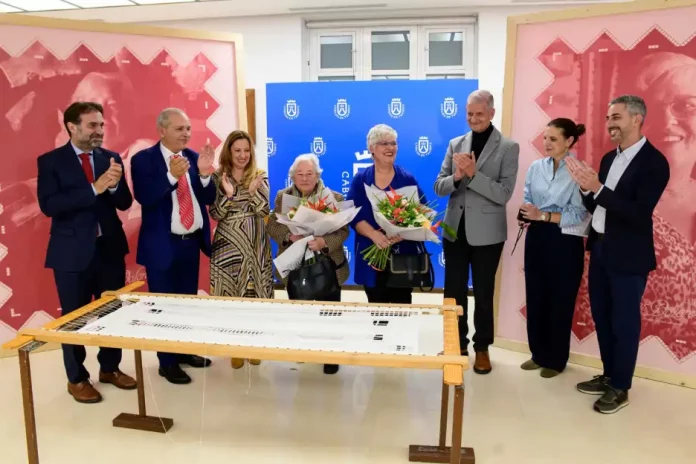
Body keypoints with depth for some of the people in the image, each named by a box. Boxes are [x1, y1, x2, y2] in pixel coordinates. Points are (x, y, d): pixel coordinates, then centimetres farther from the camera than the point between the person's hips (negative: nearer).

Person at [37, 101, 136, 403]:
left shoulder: (111, 159, 5)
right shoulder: (50, 161, -5)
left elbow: (124, 203, 0)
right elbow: (48, 205, -18)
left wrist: (114, 185, -21)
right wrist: (94, 188, -25)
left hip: (110, 247, 4)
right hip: (72, 251, -3)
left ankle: (110, 368, 31)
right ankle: (76, 378, 25)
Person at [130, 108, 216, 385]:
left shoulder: (194, 157, 4)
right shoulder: (143, 159, -9)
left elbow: (208, 199, 1)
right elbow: (144, 198, -22)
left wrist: (205, 174, -17)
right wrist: (171, 175, -32)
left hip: (192, 241, 5)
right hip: (162, 244, -5)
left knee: (188, 301, 17)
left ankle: (185, 351, 34)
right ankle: (167, 362, 20)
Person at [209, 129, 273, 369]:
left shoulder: (260, 177, 2)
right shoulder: (217, 177, 0)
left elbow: (264, 212, -6)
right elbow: (215, 215, -6)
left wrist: (253, 192, -22)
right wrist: (228, 194, -20)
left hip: (255, 245, 1)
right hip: (227, 245, -1)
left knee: (254, 293, 6)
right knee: (230, 295, 3)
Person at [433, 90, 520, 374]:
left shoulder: (508, 147, -6)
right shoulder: (455, 144, 5)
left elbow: (504, 194, -15)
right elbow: (439, 187, 2)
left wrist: (473, 173, -24)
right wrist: (456, 176, -18)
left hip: (486, 233, -4)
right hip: (455, 229, 4)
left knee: (483, 294, 10)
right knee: (453, 292, 13)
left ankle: (482, 348, 27)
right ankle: (457, 344, 30)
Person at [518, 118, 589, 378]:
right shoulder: (535, 167, 5)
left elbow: (579, 215, -13)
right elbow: (528, 202, 9)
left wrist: (543, 215, -21)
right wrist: (526, 215, -13)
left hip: (564, 242, -5)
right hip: (537, 238, 5)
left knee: (560, 301, 8)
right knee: (535, 297, 12)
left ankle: (555, 359, 24)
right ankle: (539, 354, 29)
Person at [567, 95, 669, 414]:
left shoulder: (654, 162, -13)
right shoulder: (609, 158, 10)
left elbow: (639, 213, -22)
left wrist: (598, 188, -26)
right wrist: (586, 189, -9)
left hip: (628, 256, -7)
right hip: (600, 250, 8)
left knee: (624, 322, 4)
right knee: (601, 317, 16)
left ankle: (620, 388, 19)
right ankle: (608, 376, 32)